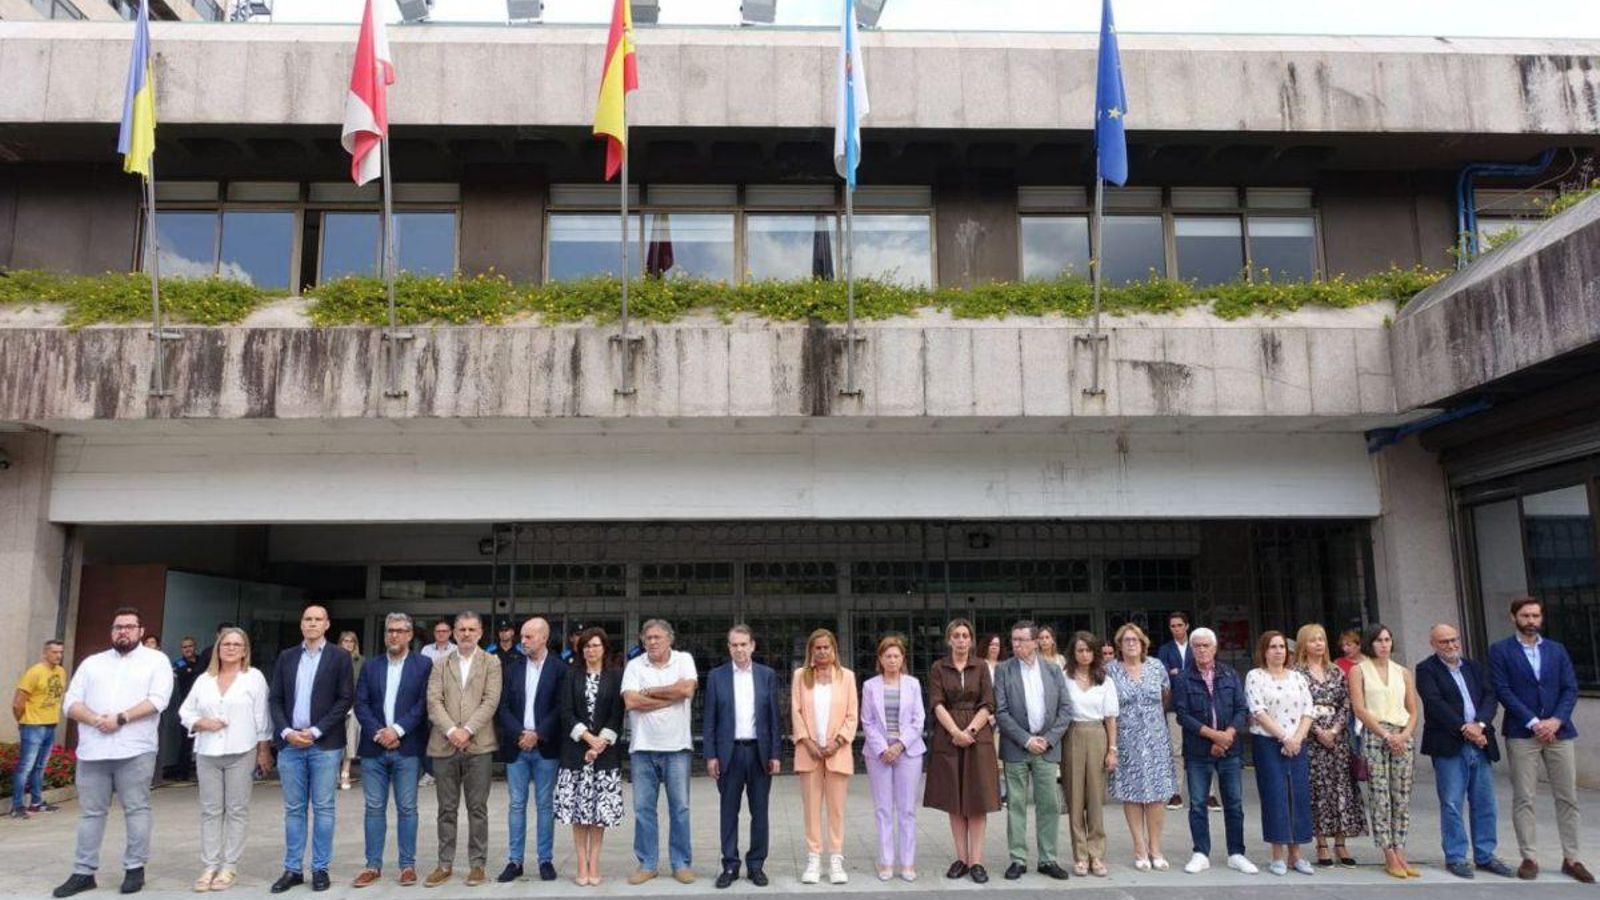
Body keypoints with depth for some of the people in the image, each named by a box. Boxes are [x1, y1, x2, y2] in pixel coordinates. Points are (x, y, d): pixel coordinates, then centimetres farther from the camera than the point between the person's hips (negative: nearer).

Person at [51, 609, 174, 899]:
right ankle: (84, 872, 16)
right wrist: (96, 720, -11)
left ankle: (135, 868, 9)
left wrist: (121, 718, -16)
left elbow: (157, 700, -8)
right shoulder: (92, 663, 16)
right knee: (90, 811, 8)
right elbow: (71, 703, 8)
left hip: (135, 750, -4)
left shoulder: (156, 660, 4)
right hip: (92, 751, 4)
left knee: (137, 810, 1)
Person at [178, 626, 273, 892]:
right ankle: (210, 866, 12)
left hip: (241, 753, -3)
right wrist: (201, 723, -7)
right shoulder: (203, 679, 10)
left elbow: (262, 716, -1)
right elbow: (185, 711, 14)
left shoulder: (254, 677, 0)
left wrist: (264, 750, -4)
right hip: (207, 754, 3)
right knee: (210, 811, 6)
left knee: (237, 810, 1)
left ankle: (229, 866, 7)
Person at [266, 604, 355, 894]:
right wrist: (286, 731, -8)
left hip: (324, 744, -3)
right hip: (290, 743, 3)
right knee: (293, 808, 9)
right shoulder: (286, 657, 10)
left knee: (323, 808, 2)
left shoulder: (339, 656, -1)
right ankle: (293, 869, 16)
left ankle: (320, 869, 10)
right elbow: (274, 699, 7)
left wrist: (315, 731, -12)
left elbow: (346, 699, -6)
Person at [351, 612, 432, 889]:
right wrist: (378, 732, -10)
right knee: (374, 808, 7)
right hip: (374, 747, 3)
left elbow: (423, 704, -5)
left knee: (406, 809, 3)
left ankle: (407, 865, 12)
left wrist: (397, 730, -14)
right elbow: (361, 704, 3)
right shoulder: (370, 666, 11)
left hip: (407, 748, -2)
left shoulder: (423, 665, 2)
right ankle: (373, 866, 15)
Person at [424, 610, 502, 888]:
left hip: (478, 744, -2)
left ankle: (477, 864, 11)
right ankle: (445, 864, 17)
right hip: (444, 745, 2)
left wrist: (467, 730, -14)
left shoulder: (491, 663, 5)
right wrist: (451, 730, -13)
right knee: (447, 809, 9)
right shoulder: (440, 664, 11)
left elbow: (491, 701, -5)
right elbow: (433, 701, 0)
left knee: (477, 808, 3)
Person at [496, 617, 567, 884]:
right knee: (517, 805, 7)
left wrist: (538, 734, -15)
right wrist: (520, 733, -12)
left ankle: (545, 860, 12)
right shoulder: (512, 667, 7)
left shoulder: (559, 669, -2)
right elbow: (503, 706, 2)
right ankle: (514, 861, 14)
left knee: (545, 805, 5)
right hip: (516, 746, 3)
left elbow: (560, 708, -7)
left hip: (545, 748, -3)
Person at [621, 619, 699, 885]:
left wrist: (648, 691, -8)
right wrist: (672, 696, -10)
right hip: (643, 747, 1)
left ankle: (682, 863, 16)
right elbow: (631, 701, -11)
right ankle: (647, 863, 19)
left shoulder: (684, 660, 2)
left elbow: (687, 689, -16)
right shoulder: (634, 665, 2)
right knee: (643, 808, 7)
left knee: (679, 807, 5)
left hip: (676, 746, -1)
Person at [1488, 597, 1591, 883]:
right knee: (1523, 799, -1)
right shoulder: (1500, 651, 2)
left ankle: (1571, 859, 16)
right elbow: (1502, 690, -5)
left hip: (1559, 731, 3)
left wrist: (1556, 720, -10)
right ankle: (1529, 858, 6)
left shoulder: (1557, 650, 12)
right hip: (1521, 734, -3)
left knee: (1567, 798, 6)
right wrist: (1533, 722, -13)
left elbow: (1571, 689, 6)